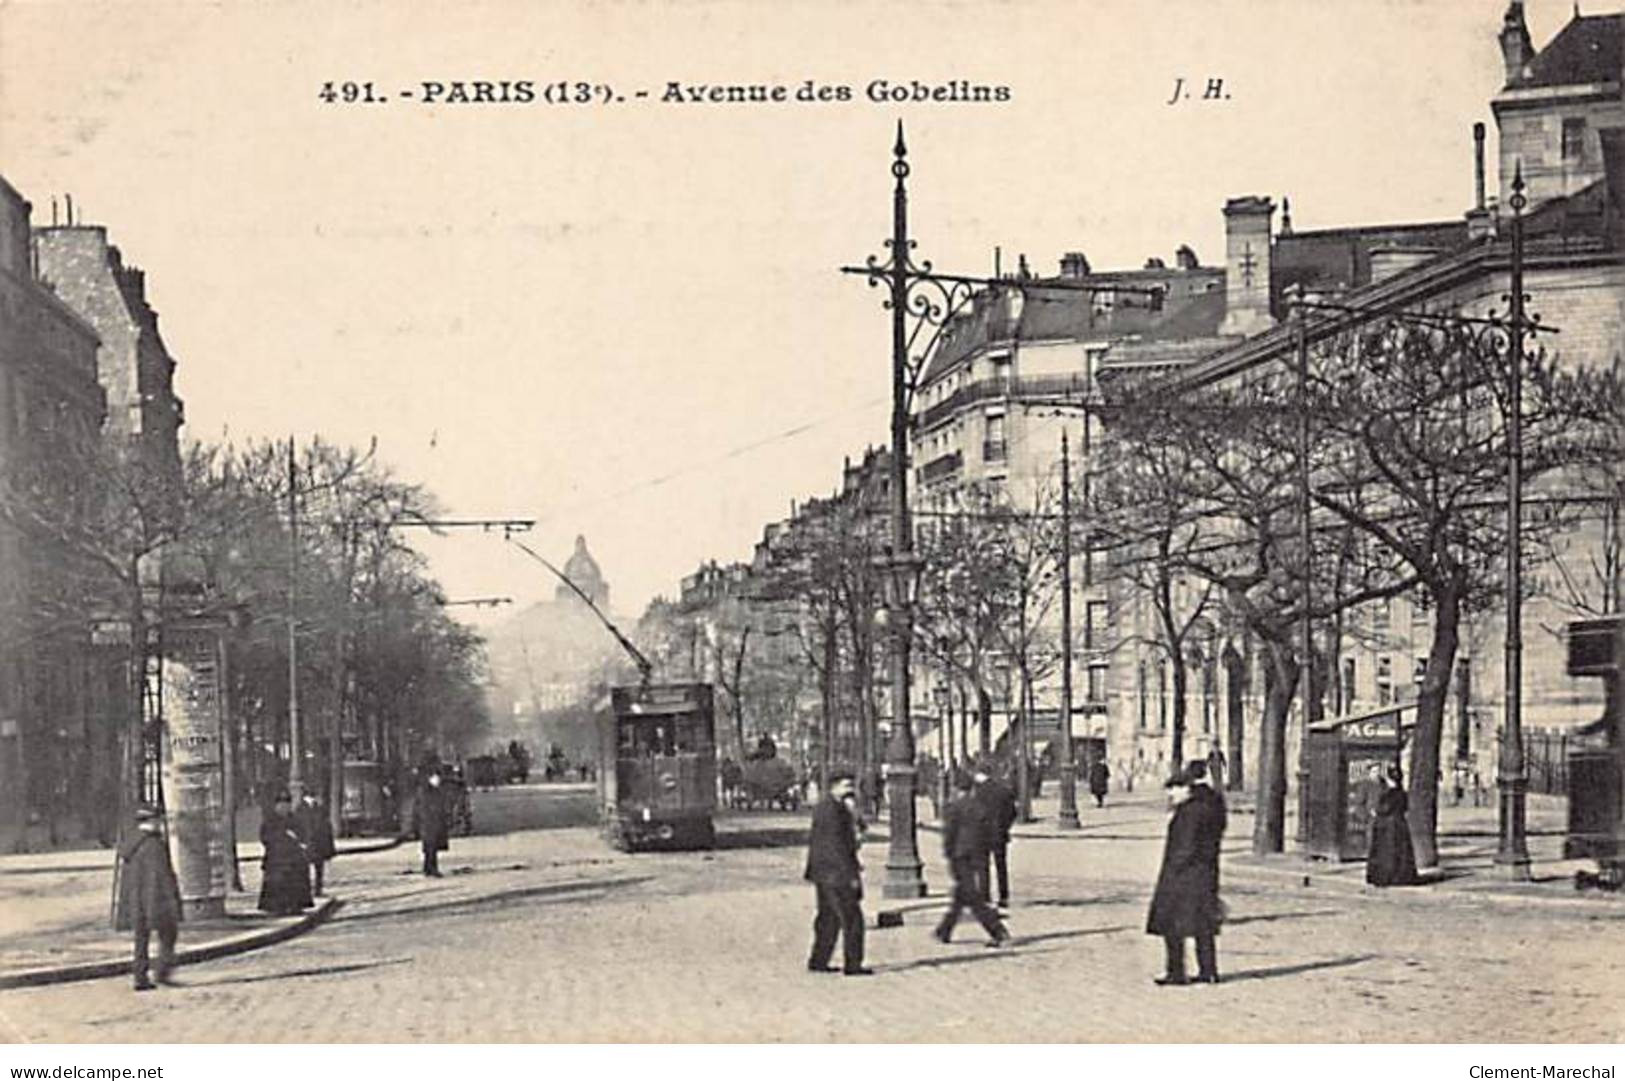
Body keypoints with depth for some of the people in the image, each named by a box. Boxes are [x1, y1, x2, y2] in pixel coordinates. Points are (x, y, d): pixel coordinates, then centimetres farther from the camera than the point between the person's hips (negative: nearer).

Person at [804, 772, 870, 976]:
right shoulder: (832, 810, -19)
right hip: (836, 873, -10)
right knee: (852, 918, -6)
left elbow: (814, 840, 20)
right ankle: (852, 964, -4)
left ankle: (818, 961, 20)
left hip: (824, 873, 11)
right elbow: (836, 846, -22)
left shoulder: (824, 806, 13)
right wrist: (851, 874, -20)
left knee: (828, 918, 16)